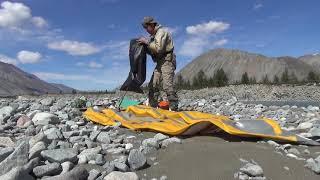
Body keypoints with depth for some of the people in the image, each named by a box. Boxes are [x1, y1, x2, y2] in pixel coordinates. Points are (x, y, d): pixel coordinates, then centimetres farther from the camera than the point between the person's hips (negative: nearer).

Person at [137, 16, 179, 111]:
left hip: (167, 60, -9)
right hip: (160, 62, 10)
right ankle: (153, 106, 11)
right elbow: (153, 52, 20)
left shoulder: (161, 32, -6)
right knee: (153, 85, 5)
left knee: (167, 85, -18)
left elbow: (158, 48, -20)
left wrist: (146, 42, -11)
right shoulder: (154, 35, 22)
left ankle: (174, 108, -15)